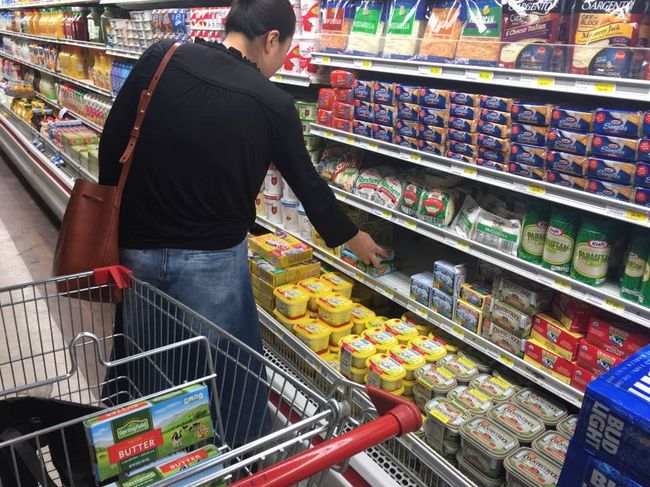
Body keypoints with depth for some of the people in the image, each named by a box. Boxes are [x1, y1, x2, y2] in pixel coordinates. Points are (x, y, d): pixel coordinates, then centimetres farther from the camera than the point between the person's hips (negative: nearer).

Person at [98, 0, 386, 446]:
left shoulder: (160, 59, -4)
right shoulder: (274, 104, -11)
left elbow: (112, 143, 1)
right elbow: (308, 183, 0)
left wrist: (114, 219, 15)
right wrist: (351, 236, 17)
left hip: (138, 246, 5)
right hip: (211, 258, -4)